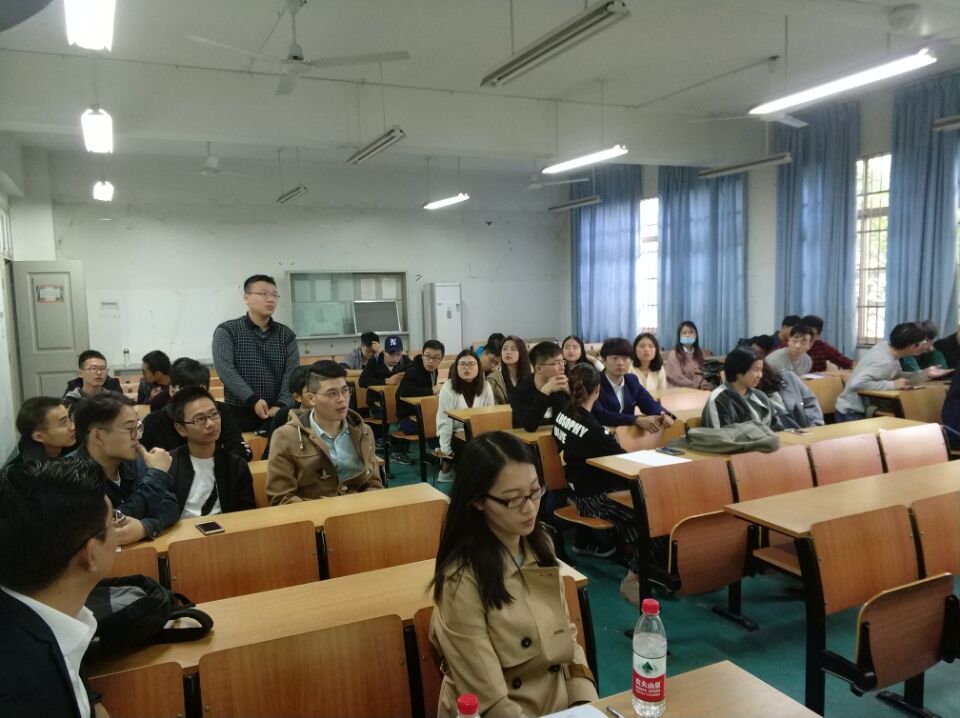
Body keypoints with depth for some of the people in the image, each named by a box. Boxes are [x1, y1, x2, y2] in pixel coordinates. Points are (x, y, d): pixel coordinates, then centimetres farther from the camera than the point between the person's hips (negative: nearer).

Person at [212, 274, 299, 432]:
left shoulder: (286, 334, 8)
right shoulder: (227, 331, 0)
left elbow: (292, 373, -3)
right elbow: (225, 369, -13)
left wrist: (281, 405, -19)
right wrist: (253, 400, -23)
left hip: (278, 414, 3)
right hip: (240, 414, -2)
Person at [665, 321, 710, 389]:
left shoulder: (699, 353, 10)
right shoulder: (674, 354, -10)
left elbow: (699, 374, 9)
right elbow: (678, 378, -14)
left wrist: (702, 384, -12)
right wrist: (698, 385, -19)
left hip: (693, 390, 5)